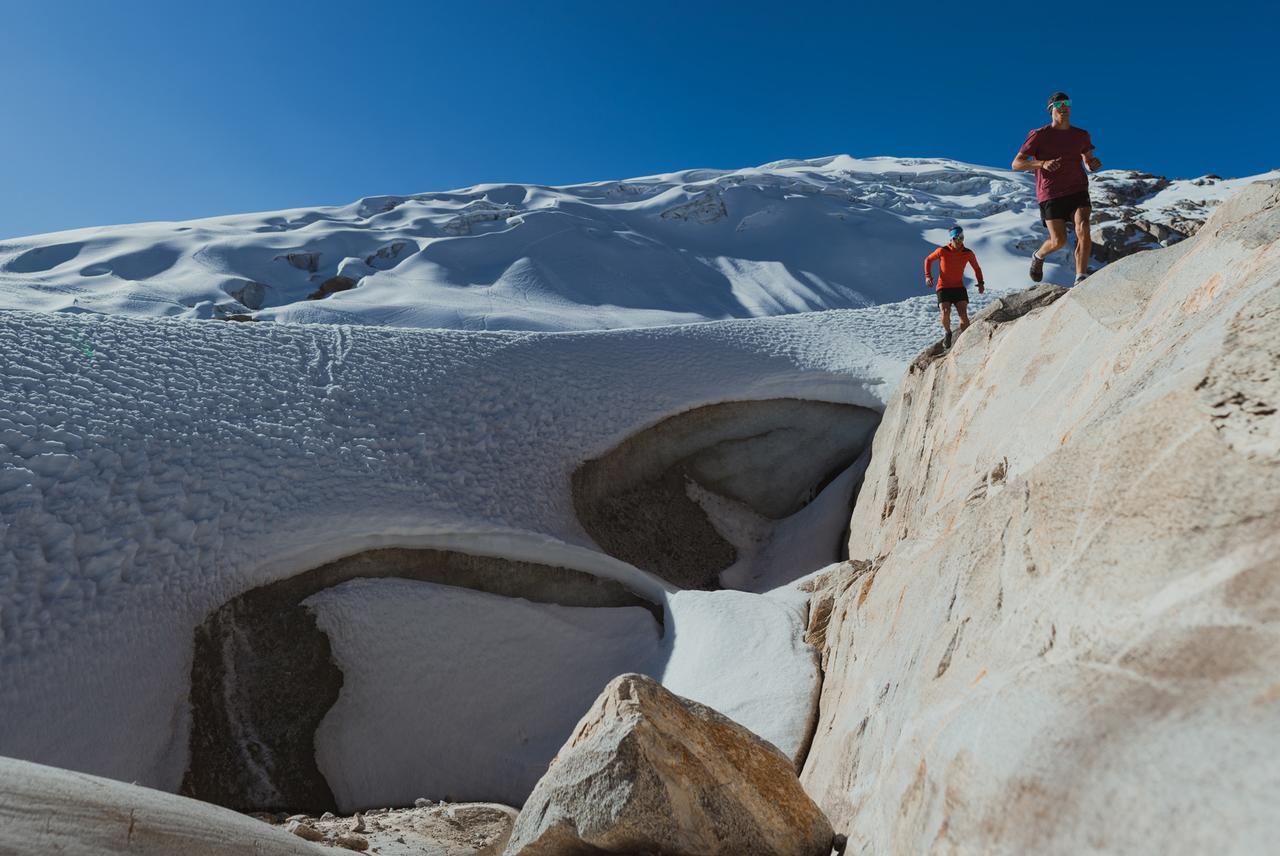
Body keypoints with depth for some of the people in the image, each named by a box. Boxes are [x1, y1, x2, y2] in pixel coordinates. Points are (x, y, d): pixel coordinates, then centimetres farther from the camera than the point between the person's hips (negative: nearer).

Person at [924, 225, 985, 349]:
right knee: (945, 313, -21)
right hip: (943, 288, -2)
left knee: (963, 315, -17)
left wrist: (980, 282, 2)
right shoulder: (942, 251, -8)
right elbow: (928, 260, 9)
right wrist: (928, 276, -3)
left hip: (959, 288, 2)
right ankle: (947, 333, 9)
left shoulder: (968, 253, -1)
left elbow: (977, 268, 16)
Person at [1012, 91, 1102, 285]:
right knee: (1058, 241, -10)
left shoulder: (1081, 135, 13)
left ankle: (1080, 279, -25)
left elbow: (1088, 162, 23)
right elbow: (1016, 164, -5)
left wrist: (1094, 164, -3)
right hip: (1051, 194, -3)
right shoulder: (1039, 135, 0)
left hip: (1077, 191, 3)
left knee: (1083, 227, -22)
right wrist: (1042, 163, -22)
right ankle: (1038, 256, 27)